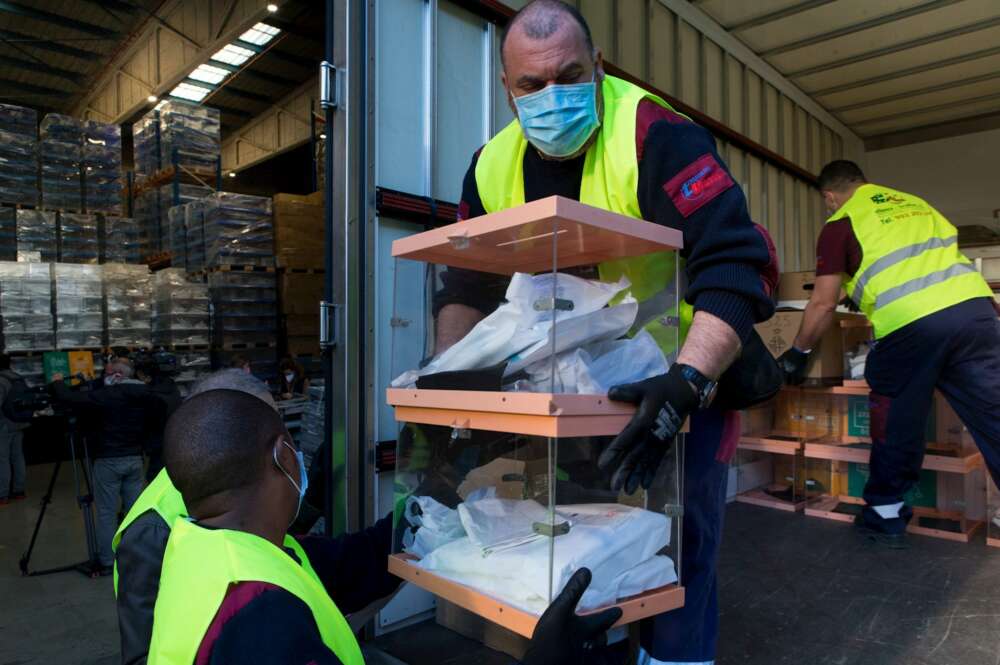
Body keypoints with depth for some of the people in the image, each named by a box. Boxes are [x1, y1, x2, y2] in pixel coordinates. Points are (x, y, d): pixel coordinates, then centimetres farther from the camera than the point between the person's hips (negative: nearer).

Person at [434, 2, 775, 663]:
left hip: (689, 373, -4)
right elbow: (466, 286, 3)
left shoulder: (656, 136, -23)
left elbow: (736, 264, -29)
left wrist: (687, 382, -41)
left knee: (680, 536, -1)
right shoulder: (493, 167, -5)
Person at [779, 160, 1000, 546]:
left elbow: (824, 303, 4)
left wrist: (798, 352, 17)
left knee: (897, 420, 11)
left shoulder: (840, 223, 8)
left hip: (911, 323, -5)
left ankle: (885, 513, 23)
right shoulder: (916, 203, 25)